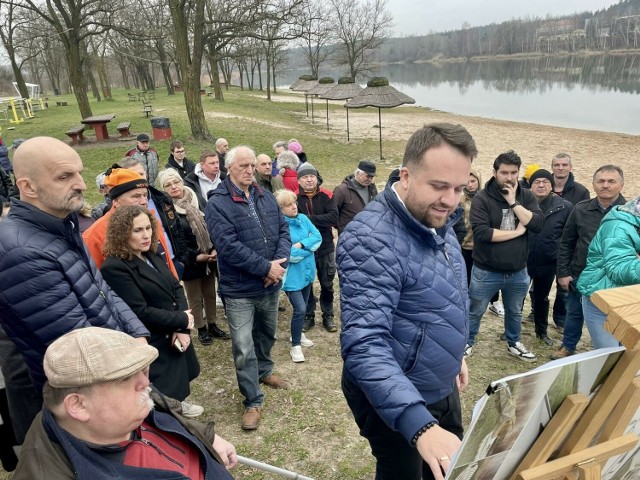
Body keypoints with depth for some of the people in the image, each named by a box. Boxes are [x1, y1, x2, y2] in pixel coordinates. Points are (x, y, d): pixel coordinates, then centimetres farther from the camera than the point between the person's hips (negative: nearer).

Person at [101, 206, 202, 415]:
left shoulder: (152, 256, 4)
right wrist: (182, 320, -15)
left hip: (175, 335, 8)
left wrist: (183, 329, -12)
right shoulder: (114, 268, -21)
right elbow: (141, 313, -23)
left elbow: (176, 288, 2)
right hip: (153, 345, -8)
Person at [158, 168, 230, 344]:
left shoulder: (197, 202, 1)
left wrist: (214, 250, -10)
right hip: (190, 261, -5)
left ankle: (212, 325, 35)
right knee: (195, 299, 11)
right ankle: (201, 329, 28)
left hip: (209, 257, 5)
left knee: (210, 294, 17)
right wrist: (196, 257, -19)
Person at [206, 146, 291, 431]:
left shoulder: (266, 198, 6)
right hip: (239, 290, -6)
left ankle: (263, 372, 50)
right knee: (244, 349, 0)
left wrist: (279, 262, -15)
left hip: (271, 286, 6)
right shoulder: (217, 204, -13)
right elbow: (229, 246, -23)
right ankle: (253, 401, 16)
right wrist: (266, 267, -22)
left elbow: (284, 231, 3)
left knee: (267, 335, 25)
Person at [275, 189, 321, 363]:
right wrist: (309, 247, -11)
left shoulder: (303, 218, 2)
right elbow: (287, 253, -24)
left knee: (302, 307, 19)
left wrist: (301, 244, -20)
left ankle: (297, 333, 41)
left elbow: (317, 237, -4)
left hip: (307, 270, 7)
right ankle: (295, 345, 7)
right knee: (299, 309, -10)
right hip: (292, 274, -6)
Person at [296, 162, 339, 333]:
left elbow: (334, 217, -19)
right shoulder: (294, 197, -9)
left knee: (327, 284, 13)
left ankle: (328, 316, 29)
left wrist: (309, 219, -23)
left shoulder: (326, 195, -7)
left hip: (325, 248, 1)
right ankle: (309, 316, 29)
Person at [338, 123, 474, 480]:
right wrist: (420, 426, -47)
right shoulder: (372, 239, -30)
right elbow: (366, 346, -39)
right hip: (394, 400, -8)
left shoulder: (438, 222, -1)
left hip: (443, 388, 9)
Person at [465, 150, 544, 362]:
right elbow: (481, 233, -25)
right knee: (475, 312, 12)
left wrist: (513, 202, -18)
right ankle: (467, 343, 33)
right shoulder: (482, 198, -14)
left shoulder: (526, 196, -1)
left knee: (515, 312, 24)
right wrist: (516, 232, -17)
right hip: (486, 271, -4)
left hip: (518, 271, 4)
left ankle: (513, 344, 45)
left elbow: (538, 224, -14)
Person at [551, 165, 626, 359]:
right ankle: (567, 348, 40)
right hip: (579, 276, 3)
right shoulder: (581, 209, -3)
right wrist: (562, 272, 0)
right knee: (574, 314, 20)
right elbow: (566, 243, 3)